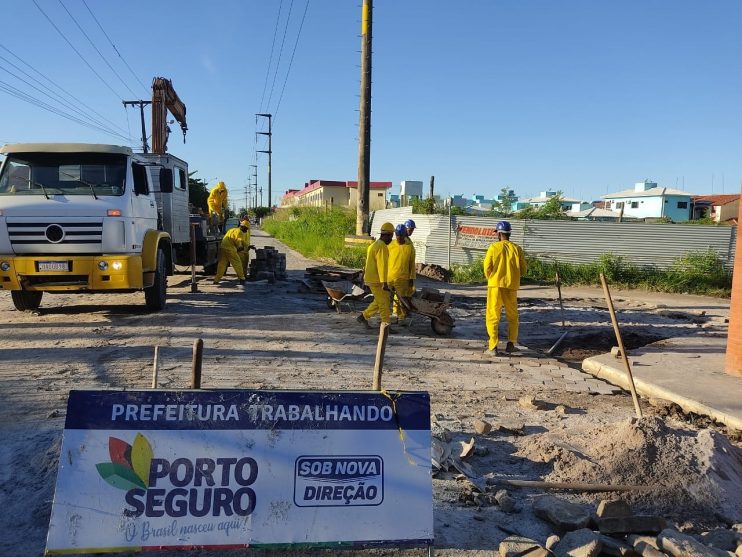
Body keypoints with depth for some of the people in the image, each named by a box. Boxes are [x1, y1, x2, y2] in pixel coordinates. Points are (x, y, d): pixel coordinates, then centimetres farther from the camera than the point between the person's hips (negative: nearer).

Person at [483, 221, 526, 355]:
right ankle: (511, 344, 16)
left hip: (496, 286, -2)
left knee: (492, 316, 4)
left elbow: (487, 267, -7)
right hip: (512, 287, 3)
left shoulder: (494, 247, -4)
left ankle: (493, 347, -1)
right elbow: (523, 270, 4)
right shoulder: (517, 249, 3)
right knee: (512, 316, 18)